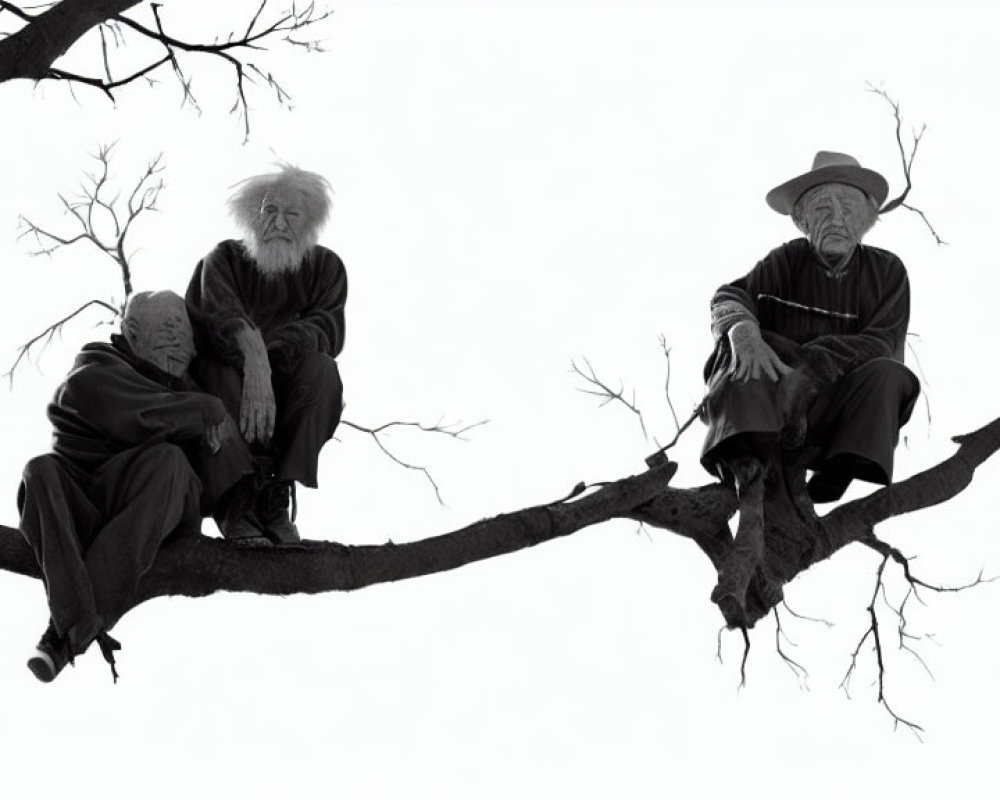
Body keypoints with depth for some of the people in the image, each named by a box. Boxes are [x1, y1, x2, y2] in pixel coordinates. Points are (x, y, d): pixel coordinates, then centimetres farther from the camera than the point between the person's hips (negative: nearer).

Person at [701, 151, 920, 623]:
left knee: (886, 374, -27)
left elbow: (884, 342, -12)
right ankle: (751, 513, -54)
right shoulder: (787, 261, 3)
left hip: (834, 409, 1)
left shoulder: (886, 271, 4)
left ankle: (831, 484, -38)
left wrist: (809, 367, -27)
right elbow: (730, 297, -11)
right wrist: (741, 328, -36)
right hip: (770, 398, 0)